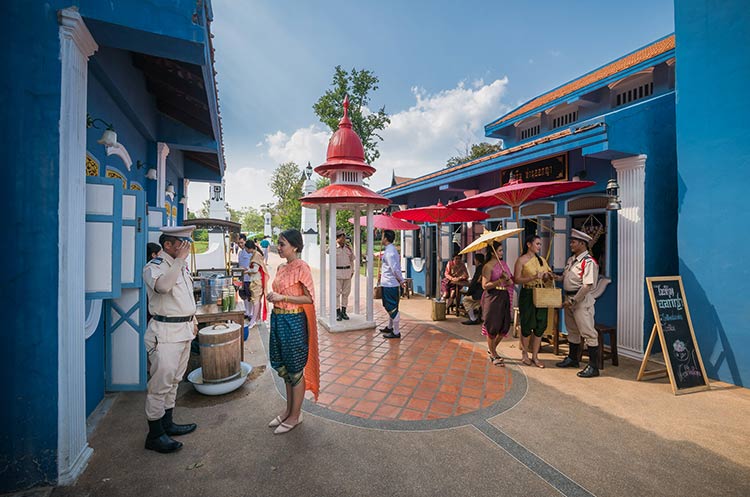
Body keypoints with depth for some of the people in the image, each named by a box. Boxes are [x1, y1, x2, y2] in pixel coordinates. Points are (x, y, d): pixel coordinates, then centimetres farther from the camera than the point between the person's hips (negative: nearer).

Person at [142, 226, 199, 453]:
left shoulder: (182, 266, 14)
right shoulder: (154, 267, -12)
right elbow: (162, 286, -35)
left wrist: (193, 321, 22)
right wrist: (179, 260, -29)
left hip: (184, 330, 9)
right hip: (165, 333, -8)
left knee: (174, 380, 17)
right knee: (161, 382, -2)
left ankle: (167, 423, 30)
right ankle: (155, 434, 11)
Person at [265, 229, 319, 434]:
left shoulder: (301, 267, -14)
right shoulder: (281, 268, 10)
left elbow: (309, 298, -16)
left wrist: (283, 297, -19)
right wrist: (273, 297, 5)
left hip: (293, 321, -8)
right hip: (278, 320, 9)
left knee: (295, 369, 6)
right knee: (284, 367, 19)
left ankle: (295, 416, 23)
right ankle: (289, 410, 36)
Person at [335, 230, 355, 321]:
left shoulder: (348, 247, 8)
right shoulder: (334, 247, -4)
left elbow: (352, 259, 15)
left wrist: (352, 271, 11)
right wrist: (338, 241, -26)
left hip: (347, 271, 4)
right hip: (337, 271, -4)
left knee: (346, 293, 9)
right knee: (337, 293, 0)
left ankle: (343, 311, 19)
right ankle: (338, 312, 8)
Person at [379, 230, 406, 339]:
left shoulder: (389, 251, -19)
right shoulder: (392, 249, 13)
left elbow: (395, 268, -25)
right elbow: (396, 268, 17)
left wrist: (401, 280, -14)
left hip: (390, 284, -10)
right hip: (389, 284, 10)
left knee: (392, 308, -1)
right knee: (390, 307, 21)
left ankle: (396, 332, 8)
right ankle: (390, 327, 35)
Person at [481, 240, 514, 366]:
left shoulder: (503, 263, 12)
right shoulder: (488, 266, -9)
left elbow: (511, 281, 14)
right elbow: (485, 285, -15)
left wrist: (508, 279, -7)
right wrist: (500, 281, -22)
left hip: (504, 298, 7)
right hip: (492, 298, -7)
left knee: (505, 326, 9)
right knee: (493, 326, 2)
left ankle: (492, 349, 31)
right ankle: (493, 355, 18)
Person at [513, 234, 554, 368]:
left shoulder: (542, 259, 12)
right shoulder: (521, 260, -5)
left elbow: (546, 279, 18)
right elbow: (517, 280, -12)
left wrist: (548, 276, -4)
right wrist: (533, 277, -22)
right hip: (527, 295, -5)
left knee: (540, 325, 4)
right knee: (527, 325, 2)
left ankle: (535, 356, 17)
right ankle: (524, 354, 22)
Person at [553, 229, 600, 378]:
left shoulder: (589, 262, -16)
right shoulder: (571, 260, 12)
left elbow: (587, 285, -21)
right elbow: (566, 277, 21)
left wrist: (573, 300, -19)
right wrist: (557, 277, -1)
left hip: (582, 300, -9)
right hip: (569, 299, 10)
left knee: (588, 333, -2)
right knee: (572, 330, 20)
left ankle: (593, 366, 7)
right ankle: (572, 358, 35)